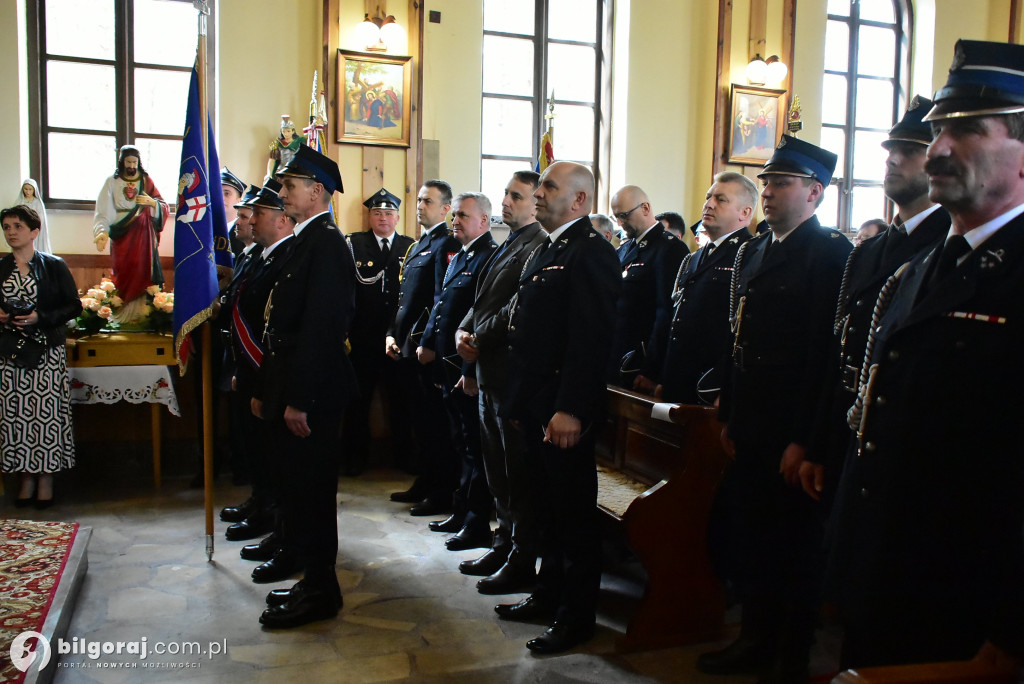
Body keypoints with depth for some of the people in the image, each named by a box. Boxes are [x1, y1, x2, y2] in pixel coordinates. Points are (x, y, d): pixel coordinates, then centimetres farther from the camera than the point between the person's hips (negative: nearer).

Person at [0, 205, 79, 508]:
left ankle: (46, 479, 9)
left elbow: (74, 306, -2)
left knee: (46, 414, -2)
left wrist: (40, 318, -14)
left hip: (47, 353, -3)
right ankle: (26, 478, 14)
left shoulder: (54, 266, 0)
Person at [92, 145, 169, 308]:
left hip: (143, 235, 1)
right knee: (124, 275, -3)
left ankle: (141, 309, -1)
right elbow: (103, 212, -5)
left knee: (143, 273, -6)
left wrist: (151, 201, -16)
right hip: (122, 236, -1)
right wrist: (102, 231, -21)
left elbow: (163, 207, 5)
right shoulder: (112, 182, 5)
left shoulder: (146, 181, 10)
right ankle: (123, 311, 6)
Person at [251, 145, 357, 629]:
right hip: (290, 387, 10)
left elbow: (320, 328, -22)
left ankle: (319, 588, 10)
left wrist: (299, 399, -23)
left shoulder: (326, 244, -15)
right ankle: (298, 552, 41)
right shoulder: (302, 242, 15)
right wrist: (265, 388, 16)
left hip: (313, 389, -10)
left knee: (310, 481, -2)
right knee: (292, 475, 21)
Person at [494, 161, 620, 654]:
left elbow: (591, 339, -22)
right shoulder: (543, 252, 17)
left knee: (575, 513, 4)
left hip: (564, 411, -9)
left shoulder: (591, 253, -14)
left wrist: (570, 409, -25)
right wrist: (518, 398, 15)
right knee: (549, 507, 20)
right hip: (535, 405, 9)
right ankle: (548, 595, 34)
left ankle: (577, 617, 18)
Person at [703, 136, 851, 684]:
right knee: (747, 536, 16)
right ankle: (755, 638, 34)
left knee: (796, 549, 7)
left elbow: (825, 355, -17)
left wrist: (804, 439, -19)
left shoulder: (831, 253, -11)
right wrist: (728, 414, 13)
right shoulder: (751, 253, 14)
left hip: (793, 433, -7)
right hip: (749, 428, 8)